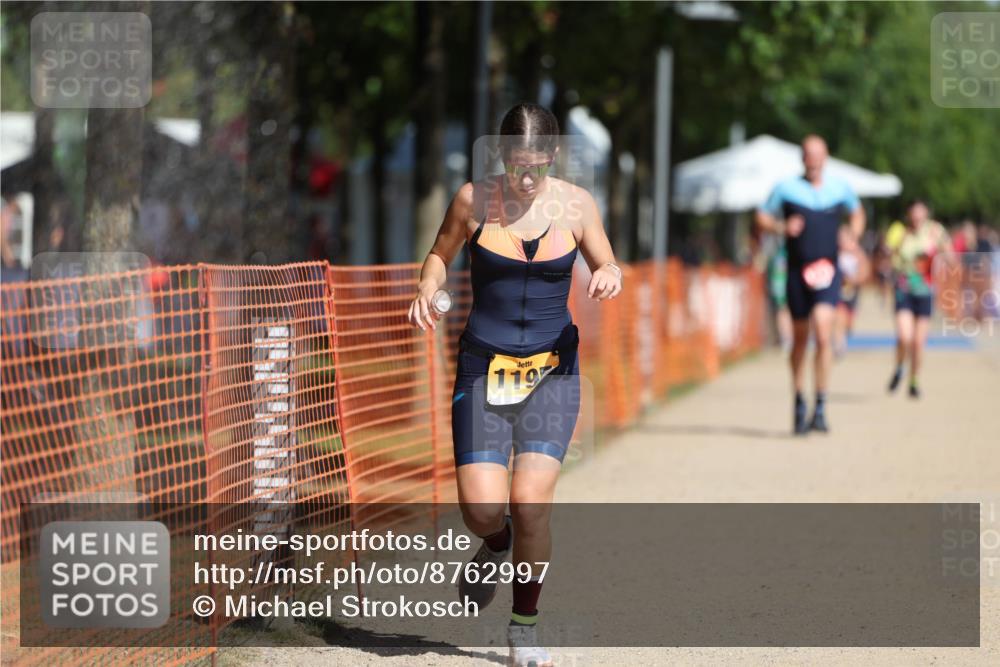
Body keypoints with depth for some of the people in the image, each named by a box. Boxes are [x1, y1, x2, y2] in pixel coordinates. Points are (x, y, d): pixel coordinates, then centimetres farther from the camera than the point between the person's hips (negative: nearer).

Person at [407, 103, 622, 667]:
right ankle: (497, 543, 29)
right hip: (483, 366, 0)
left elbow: (606, 266, 10)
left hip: (552, 370, 0)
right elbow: (441, 254, 12)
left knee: (531, 500, -15)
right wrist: (427, 288, -9)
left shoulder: (576, 204, -2)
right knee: (481, 509, -11)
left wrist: (609, 275, -13)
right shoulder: (474, 200, -4)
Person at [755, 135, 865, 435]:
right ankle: (799, 403, 26)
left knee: (823, 329, -19)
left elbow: (857, 212, 25)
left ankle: (821, 407, -16)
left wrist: (853, 236, 7)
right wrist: (782, 227, -11)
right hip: (797, 272, 1)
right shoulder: (786, 188, 3)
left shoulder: (840, 188, 8)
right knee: (800, 339, 9)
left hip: (828, 270, -1)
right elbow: (762, 217, 8)